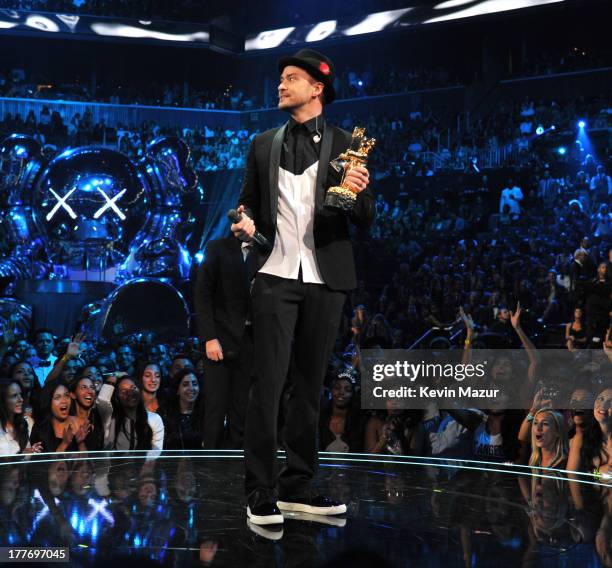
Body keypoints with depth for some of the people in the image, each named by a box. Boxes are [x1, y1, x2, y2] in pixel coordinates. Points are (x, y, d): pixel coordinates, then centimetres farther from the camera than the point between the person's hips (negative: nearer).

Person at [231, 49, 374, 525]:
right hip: (276, 275, 0)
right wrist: (246, 223, -4)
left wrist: (358, 192, -18)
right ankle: (261, 493, 0)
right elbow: (249, 200, 19)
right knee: (268, 383, -7)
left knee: (309, 386, 7)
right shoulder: (264, 144, 12)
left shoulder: (345, 145, 6)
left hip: (325, 280, 0)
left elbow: (366, 220, 4)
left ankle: (297, 486, 17)